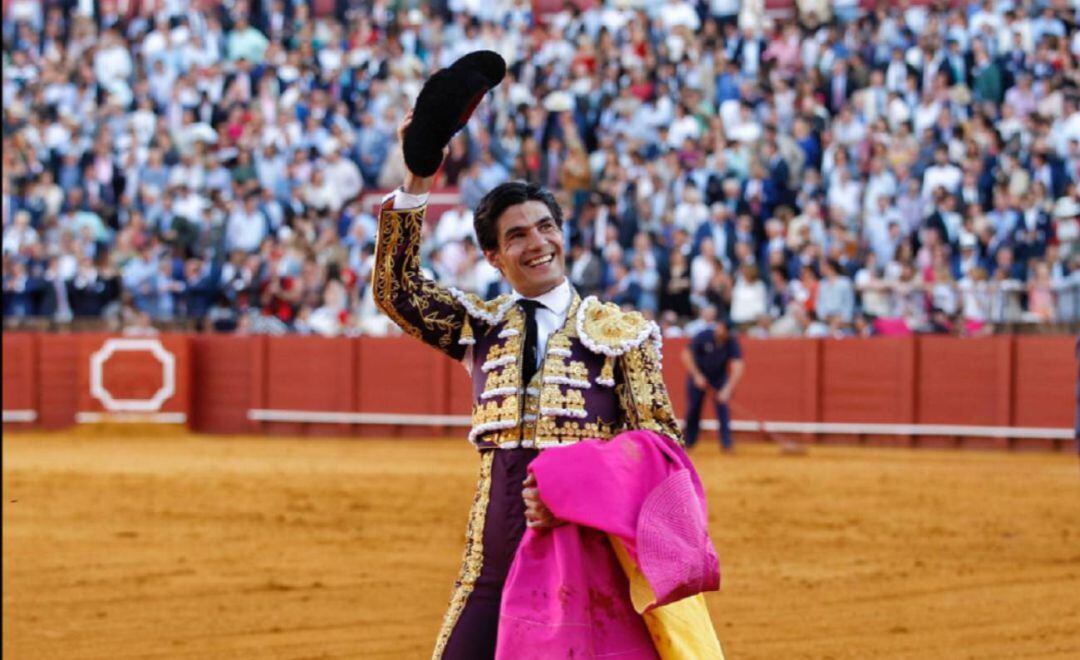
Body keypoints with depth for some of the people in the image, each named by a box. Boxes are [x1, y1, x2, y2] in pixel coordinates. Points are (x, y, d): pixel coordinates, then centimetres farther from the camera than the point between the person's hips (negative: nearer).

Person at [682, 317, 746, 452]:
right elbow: (686, 354, -17)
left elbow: (737, 367, -29)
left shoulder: (732, 343, -23)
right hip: (699, 374, 0)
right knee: (693, 408, 2)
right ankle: (688, 442, 19)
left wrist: (727, 389, -39)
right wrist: (697, 375, -24)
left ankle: (726, 442, -14)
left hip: (720, 376, 0)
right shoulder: (703, 336, -24)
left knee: (722, 406, -16)